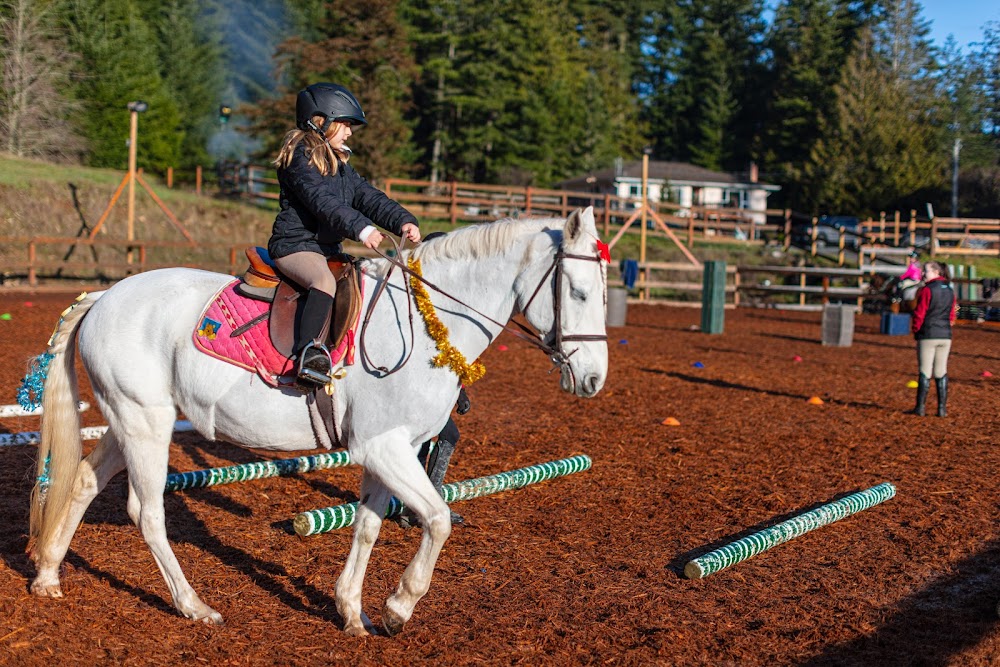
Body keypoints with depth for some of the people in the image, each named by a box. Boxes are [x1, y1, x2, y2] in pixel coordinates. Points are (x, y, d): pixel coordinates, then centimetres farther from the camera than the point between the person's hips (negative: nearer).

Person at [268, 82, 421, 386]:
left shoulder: (339, 164, 19)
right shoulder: (300, 158, -10)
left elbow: (368, 197, 9)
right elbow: (323, 202, -24)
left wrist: (403, 221, -7)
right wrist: (361, 228, -36)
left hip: (329, 248, 10)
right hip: (295, 245, -10)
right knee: (325, 281, -37)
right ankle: (307, 352, -41)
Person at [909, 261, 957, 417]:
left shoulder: (927, 290, -11)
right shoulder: (950, 291, 9)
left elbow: (919, 314, -10)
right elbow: (952, 316, 13)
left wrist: (915, 330, 4)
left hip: (927, 336, -5)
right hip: (945, 337, 5)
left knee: (925, 372, -1)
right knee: (941, 373, 8)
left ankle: (920, 407, 1)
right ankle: (942, 408, 8)